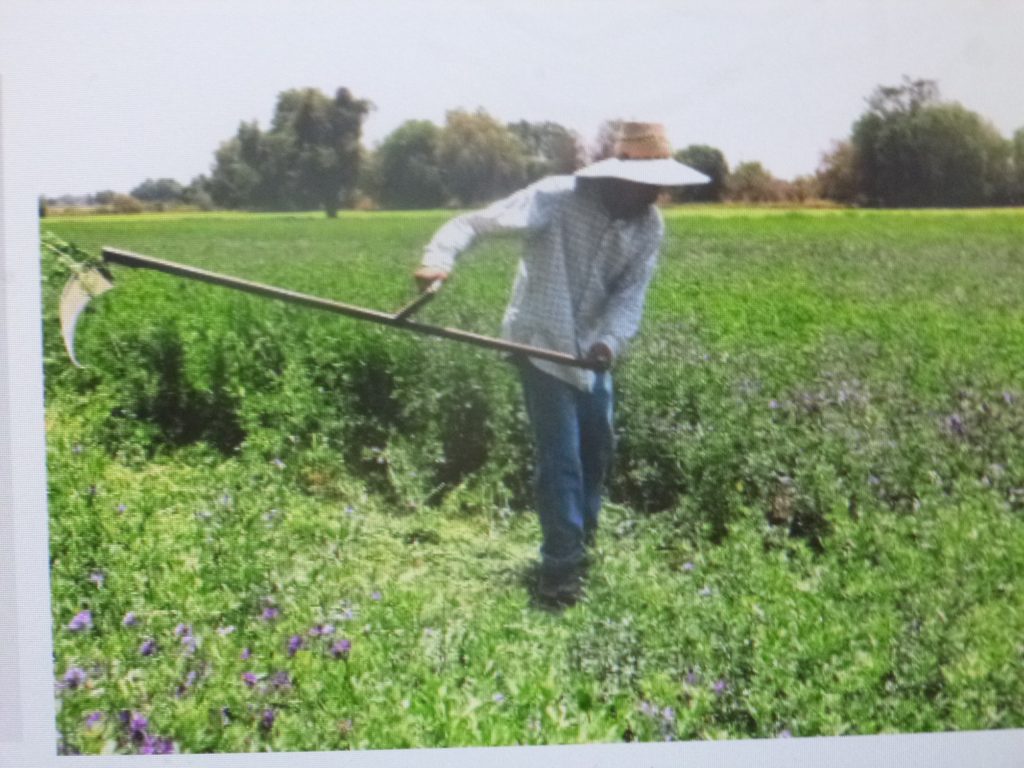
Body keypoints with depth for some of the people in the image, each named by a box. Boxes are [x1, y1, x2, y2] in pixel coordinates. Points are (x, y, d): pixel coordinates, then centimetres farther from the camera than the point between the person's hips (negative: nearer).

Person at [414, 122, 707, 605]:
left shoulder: (649, 226, -4)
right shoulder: (557, 198, -23)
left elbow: (630, 293, -7)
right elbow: (475, 222, -27)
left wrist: (610, 341, -27)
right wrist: (439, 258, -46)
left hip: (593, 351, 7)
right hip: (542, 343, -7)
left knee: (598, 448, 18)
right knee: (561, 457, -8)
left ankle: (580, 542, 41)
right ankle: (561, 566, 5)